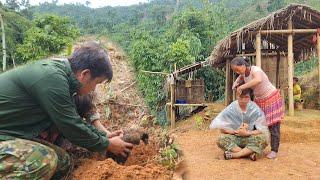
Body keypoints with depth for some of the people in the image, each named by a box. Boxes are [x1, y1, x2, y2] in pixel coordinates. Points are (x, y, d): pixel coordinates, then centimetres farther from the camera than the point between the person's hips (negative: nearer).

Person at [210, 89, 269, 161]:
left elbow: (263, 130, -11)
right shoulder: (231, 109, -8)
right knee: (221, 140, -26)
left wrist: (247, 133, -23)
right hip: (235, 138, 1)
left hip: (250, 138, 0)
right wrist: (236, 132, -19)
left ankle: (234, 154, -28)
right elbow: (221, 128, -7)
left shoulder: (255, 109, -10)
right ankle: (249, 153, -27)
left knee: (263, 139, -30)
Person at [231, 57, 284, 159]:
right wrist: (235, 83, -2)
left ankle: (274, 150, 6)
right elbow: (240, 78, 20)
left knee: (273, 125, -3)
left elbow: (258, 80, -52)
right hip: (259, 100, 7)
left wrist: (242, 87, -49)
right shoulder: (244, 72, -5)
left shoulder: (255, 70, -28)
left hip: (272, 98, -7)